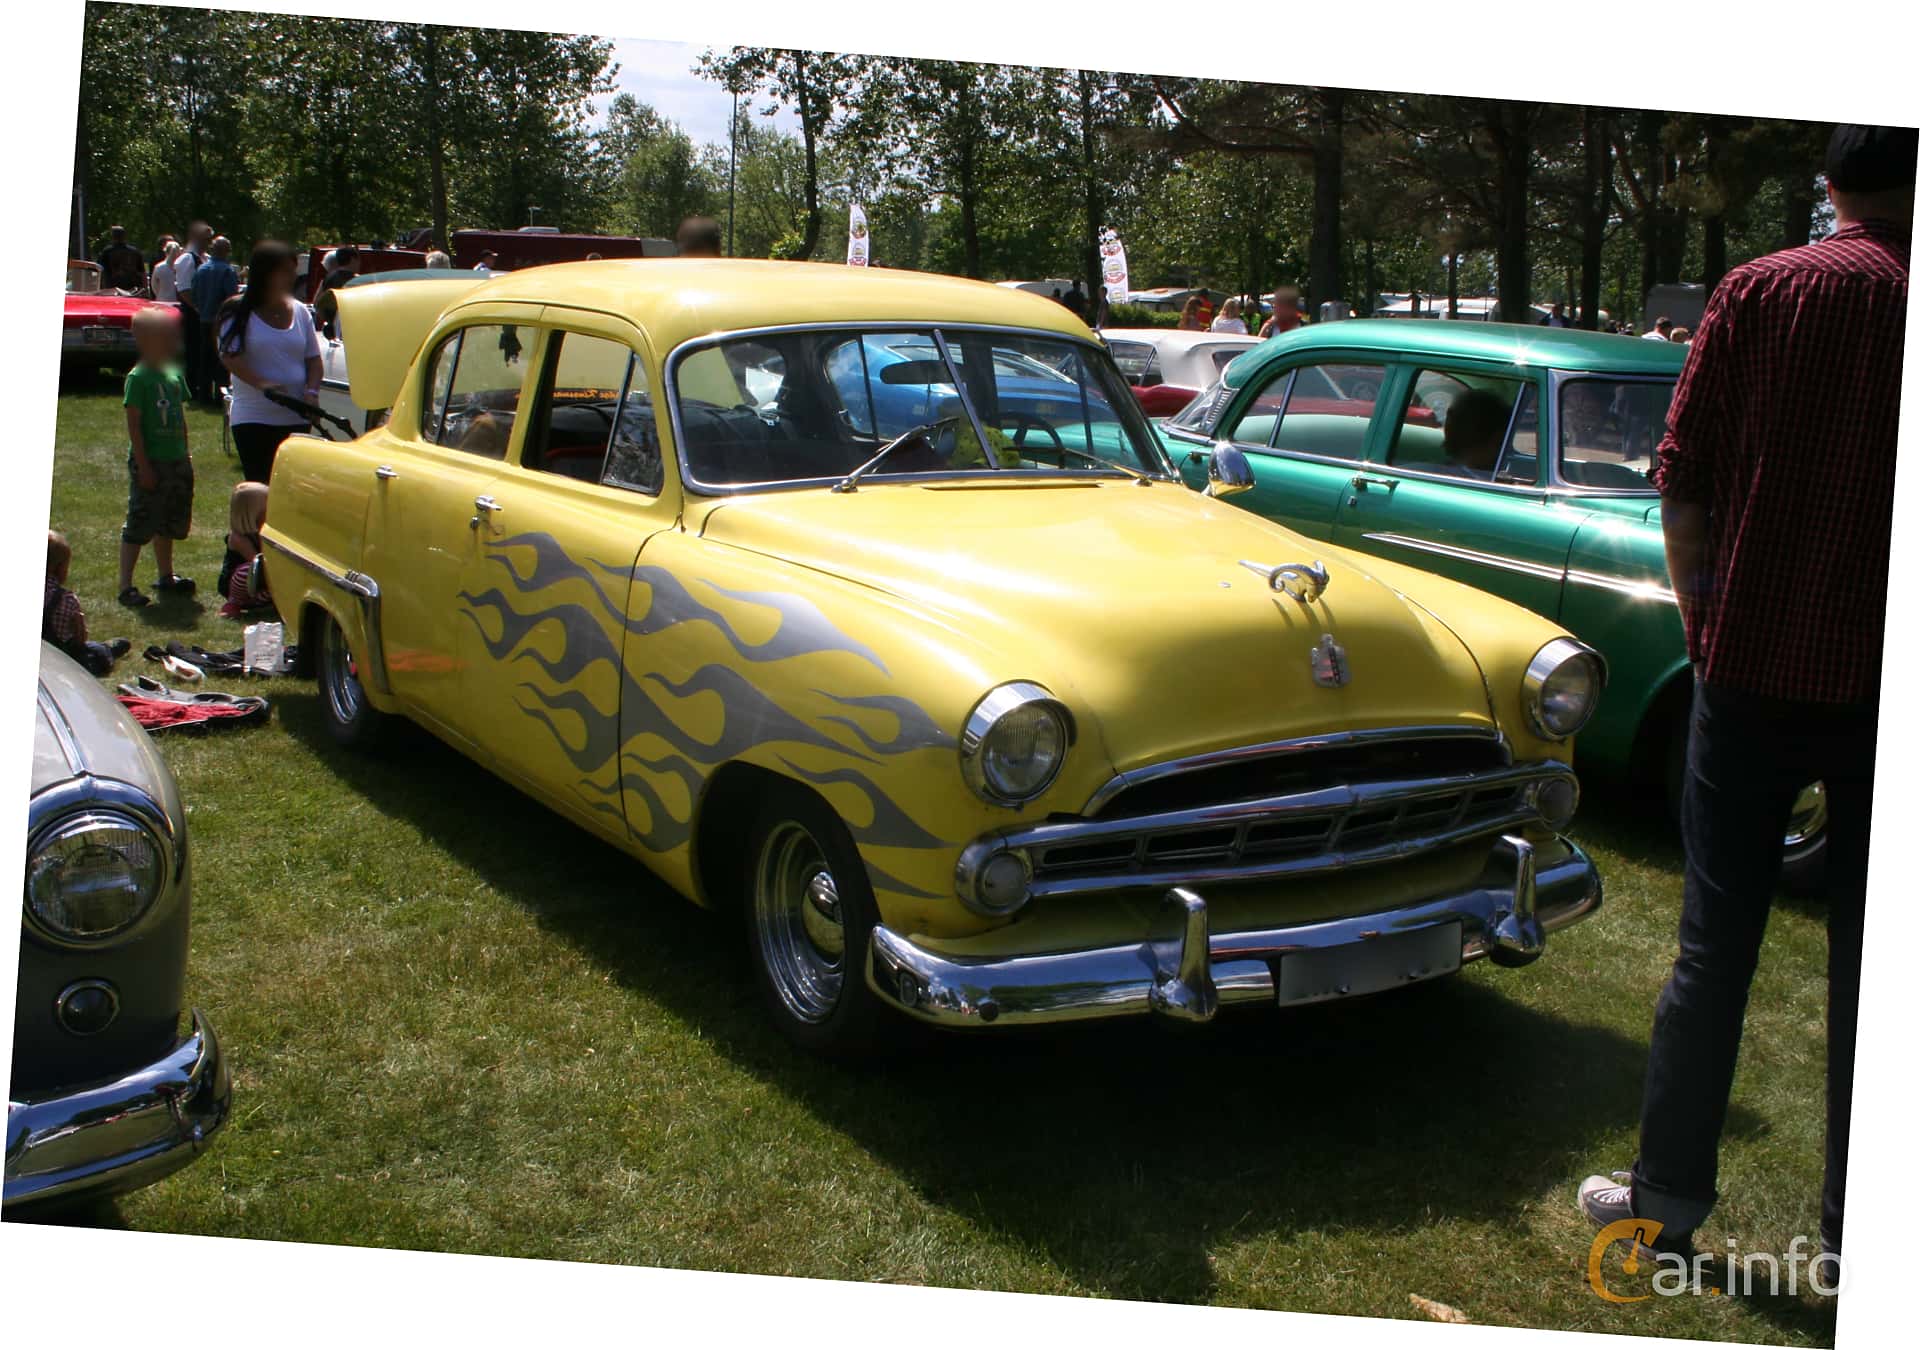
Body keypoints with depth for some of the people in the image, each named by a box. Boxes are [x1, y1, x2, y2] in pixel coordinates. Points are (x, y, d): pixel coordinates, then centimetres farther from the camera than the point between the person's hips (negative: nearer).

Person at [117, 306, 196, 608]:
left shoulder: (174, 374, 9)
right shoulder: (138, 378, -14)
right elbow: (133, 424, -15)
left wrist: (185, 456, 15)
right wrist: (143, 465, -18)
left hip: (176, 461, 8)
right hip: (150, 462, -8)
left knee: (169, 523, 19)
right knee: (139, 525, -5)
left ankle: (166, 576, 33)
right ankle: (126, 586, -2)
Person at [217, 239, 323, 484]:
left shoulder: (300, 312, 9)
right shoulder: (239, 312, -2)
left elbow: (313, 358, 12)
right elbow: (230, 356, -10)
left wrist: (312, 391, -7)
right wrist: (262, 384, -24)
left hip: (296, 417, 3)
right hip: (254, 419, -3)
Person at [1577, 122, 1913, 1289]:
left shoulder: (1759, 292, -2)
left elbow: (1683, 489, -3)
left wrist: (1706, 625, 8)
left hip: (1754, 668, 0)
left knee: (1716, 947, 11)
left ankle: (1668, 1194, 19)